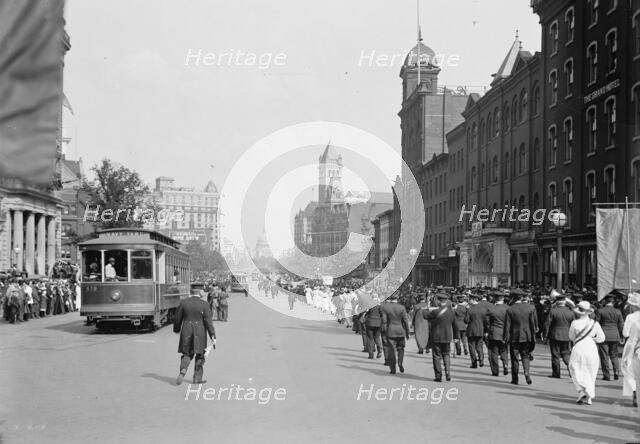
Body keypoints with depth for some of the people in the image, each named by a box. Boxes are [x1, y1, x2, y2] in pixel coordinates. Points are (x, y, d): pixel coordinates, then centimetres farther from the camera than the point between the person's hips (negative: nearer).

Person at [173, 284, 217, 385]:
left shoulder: (183, 302, -1)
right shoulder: (204, 304, -8)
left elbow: (178, 318, 5)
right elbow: (208, 321, -10)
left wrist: (176, 330, 22)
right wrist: (213, 336, -6)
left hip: (186, 332, 2)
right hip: (200, 333, -2)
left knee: (187, 354, 13)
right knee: (200, 355, 12)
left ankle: (182, 371, -11)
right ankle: (197, 378, 13)